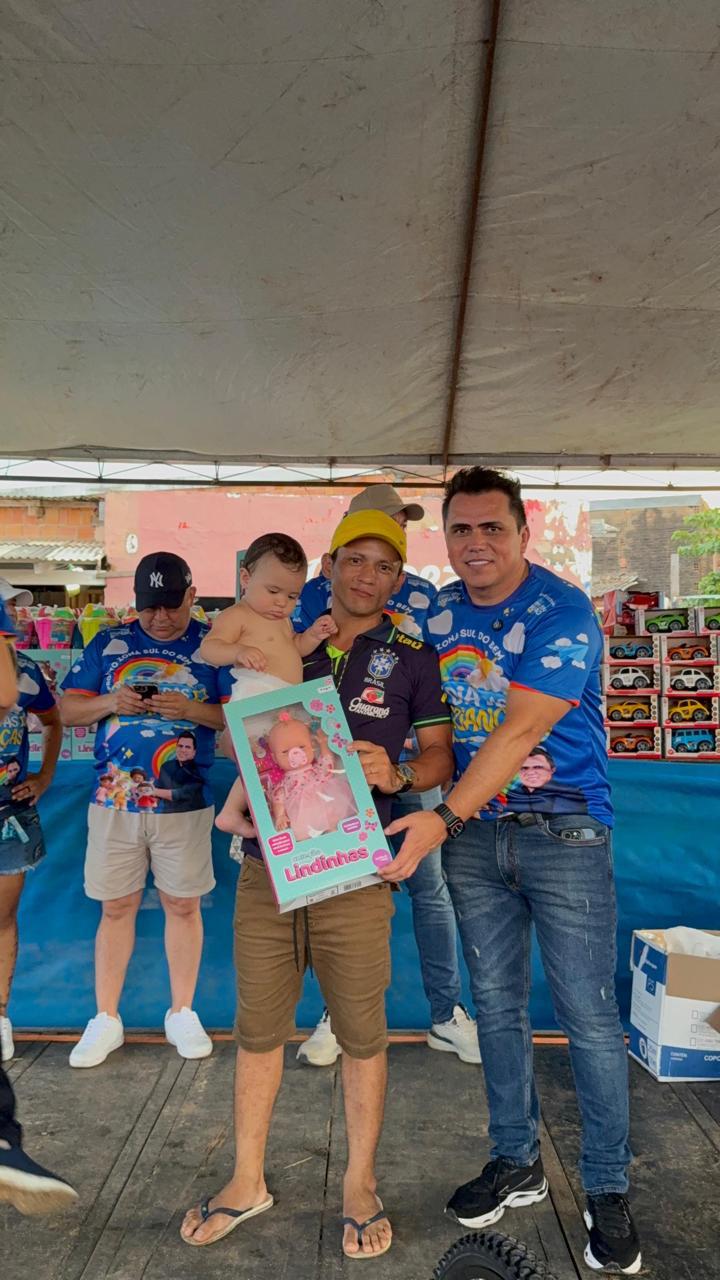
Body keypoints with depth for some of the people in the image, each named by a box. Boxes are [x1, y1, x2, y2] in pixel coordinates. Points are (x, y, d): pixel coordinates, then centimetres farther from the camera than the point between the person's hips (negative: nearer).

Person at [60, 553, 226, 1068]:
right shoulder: (109, 643, 6)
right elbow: (68, 708, 6)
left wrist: (192, 709, -20)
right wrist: (110, 702, -13)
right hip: (114, 799, 2)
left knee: (183, 905, 9)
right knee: (116, 907, 10)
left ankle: (182, 1013, 26)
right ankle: (106, 1019, 25)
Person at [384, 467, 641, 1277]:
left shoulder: (564, 614, -15)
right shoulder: (434, 613, 4)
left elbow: (519, 731, -22)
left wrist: (442, 819, -26)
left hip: (563, 832, -4)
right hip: (472, 834, 5)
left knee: (588, 1015, 3)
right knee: (496, 1005, 14)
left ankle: (608, 1192, 23)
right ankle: (516, 1165, 33)